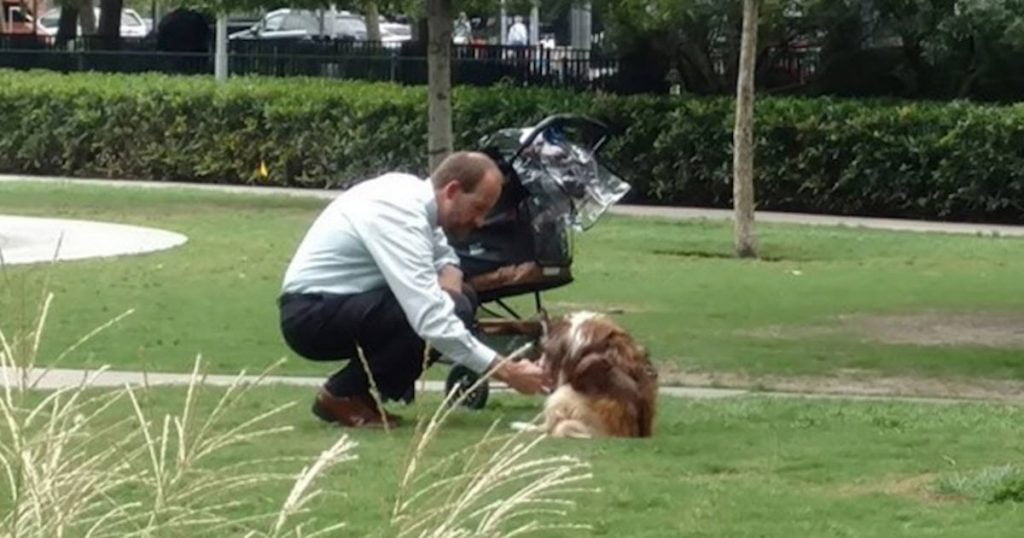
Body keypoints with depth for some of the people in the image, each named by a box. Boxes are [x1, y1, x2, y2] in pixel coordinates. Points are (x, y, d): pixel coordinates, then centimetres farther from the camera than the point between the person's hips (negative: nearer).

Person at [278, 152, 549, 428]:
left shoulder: (412, 191, 2)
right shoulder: (400, 216, -26)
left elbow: (443, 254, 22)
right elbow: (431, 319, -34)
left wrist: (449, 276, -4)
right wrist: (505, 371, -31)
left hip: (343, 303, 10)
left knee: (462, 299, 2)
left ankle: (354, 390, 6)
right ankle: (342, 395, -8)